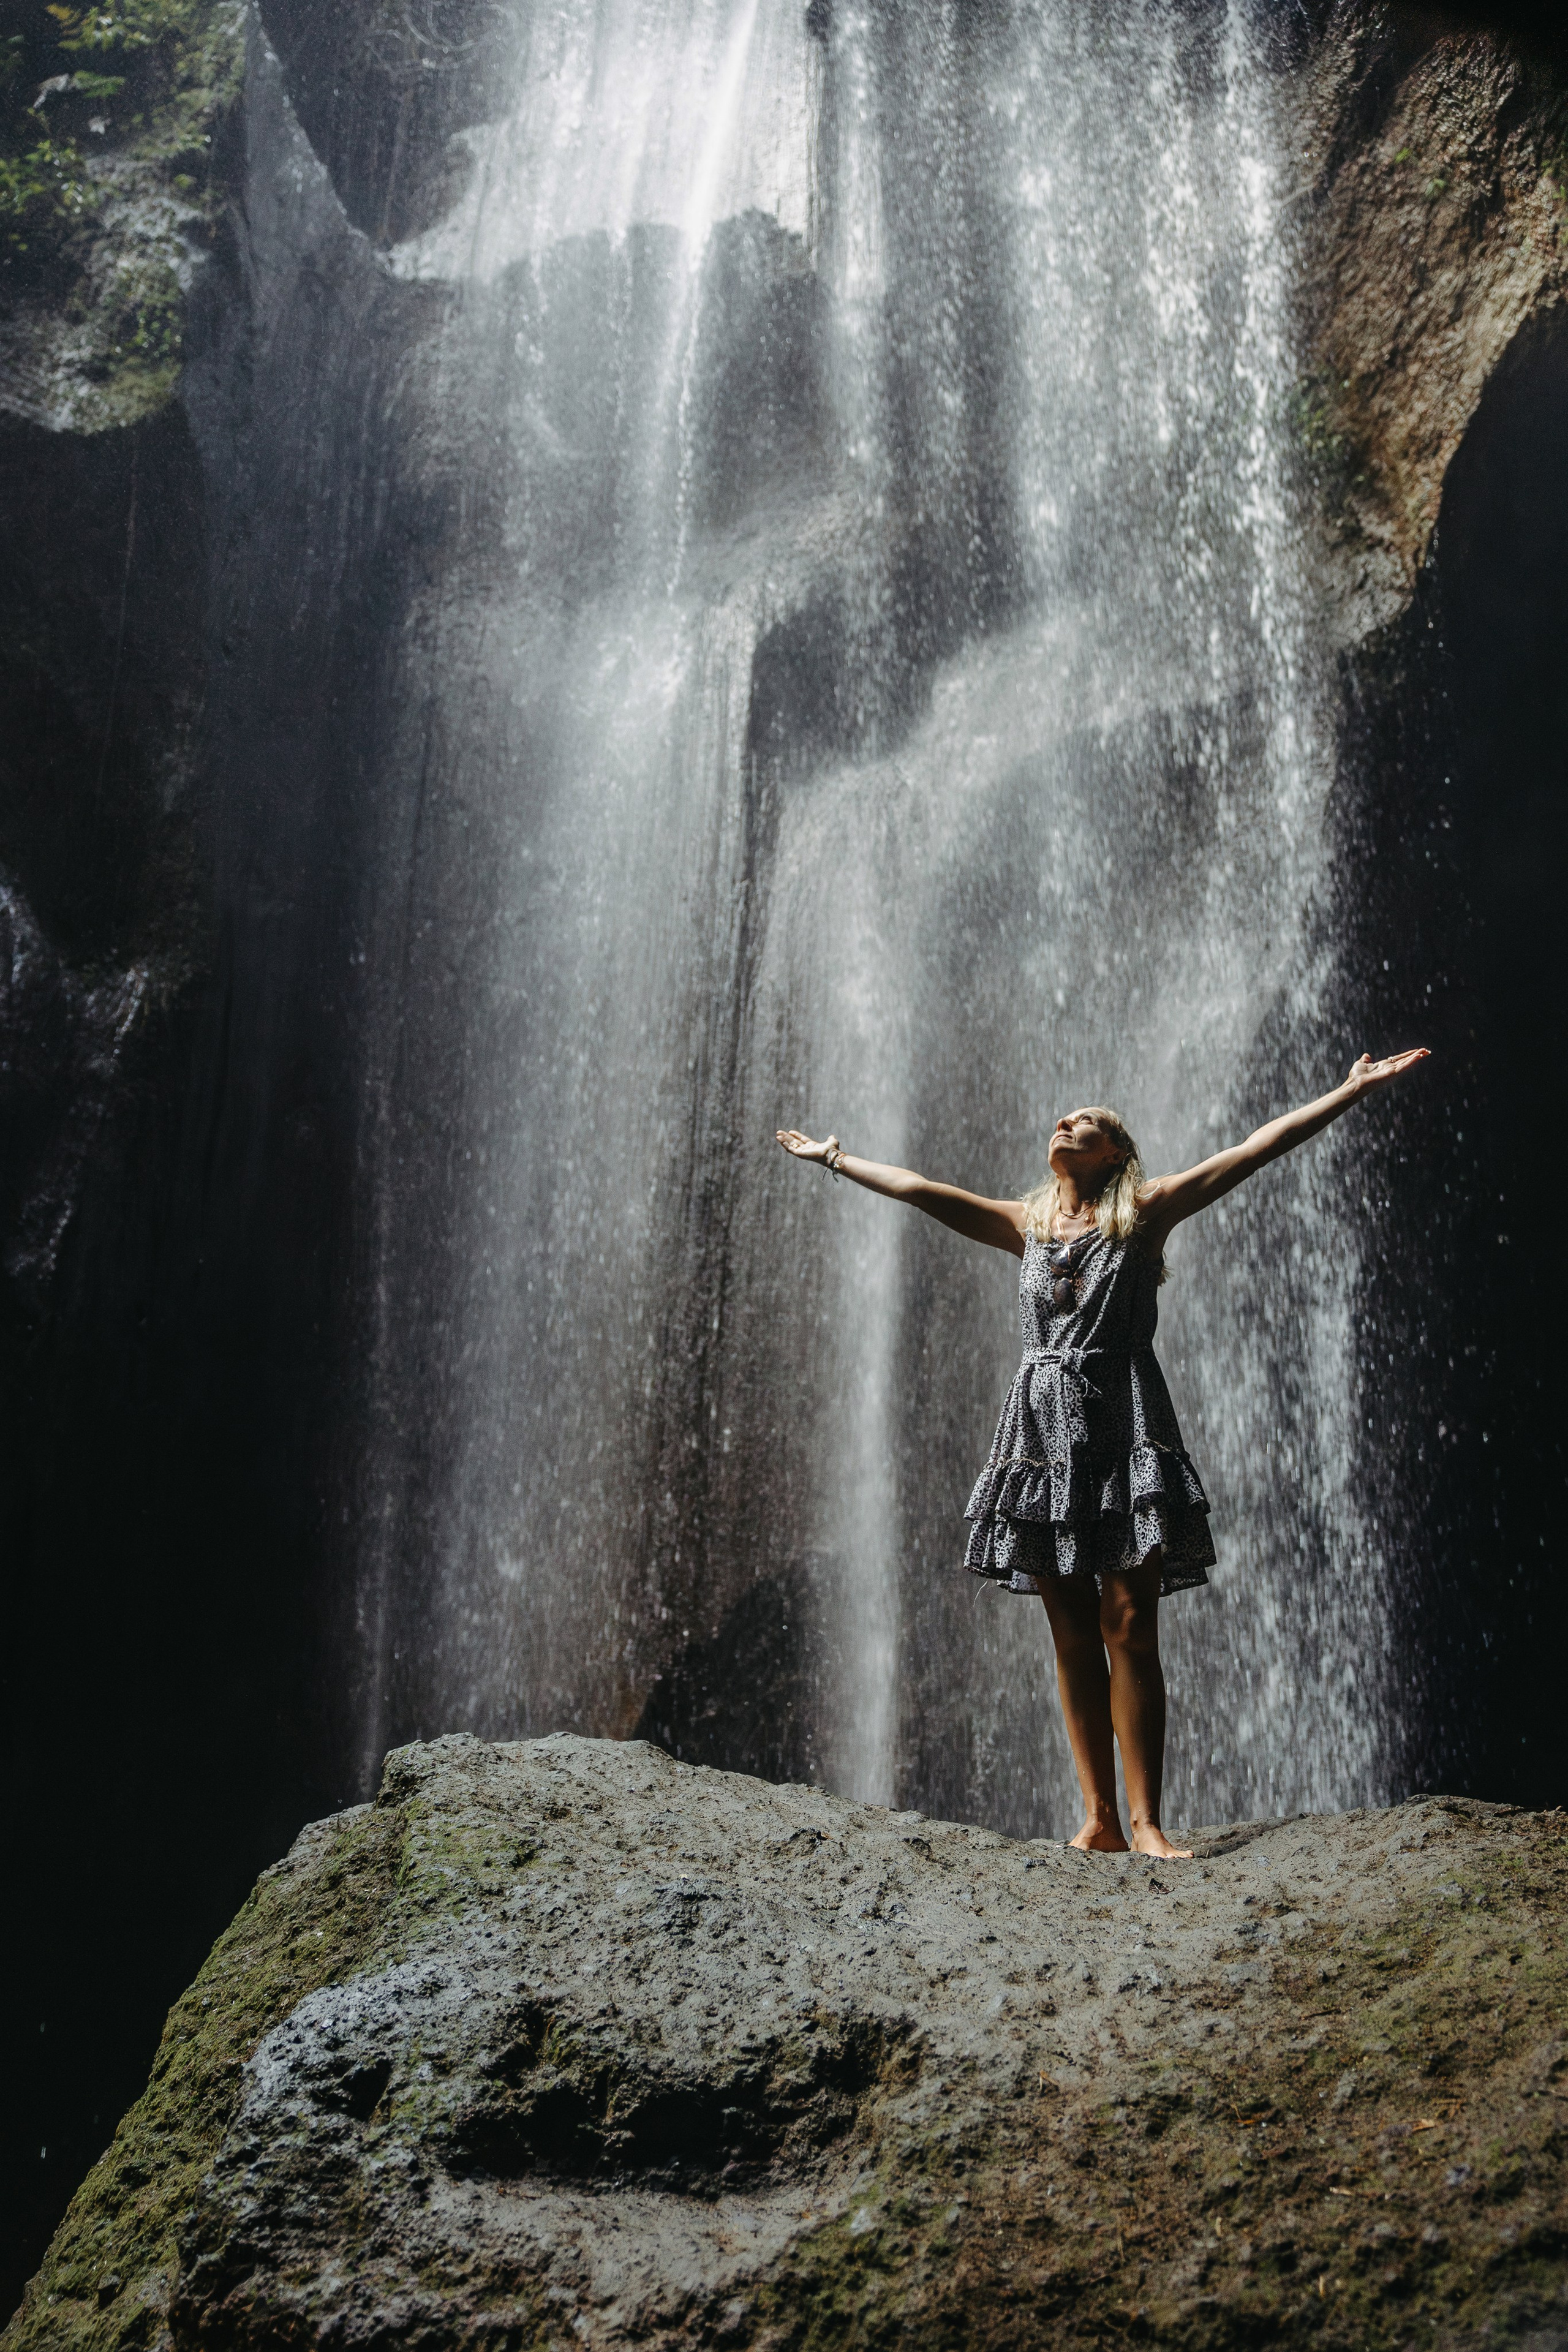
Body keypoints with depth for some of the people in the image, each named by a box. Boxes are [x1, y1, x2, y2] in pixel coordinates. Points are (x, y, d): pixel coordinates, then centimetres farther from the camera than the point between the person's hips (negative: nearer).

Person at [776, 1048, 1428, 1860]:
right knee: (1073, 1638, 4)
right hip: (1043, 1431, 4)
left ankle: (1146, 1819, -4)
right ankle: (1099, 1818, 8)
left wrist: (1354, 1089, 0)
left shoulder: (1144, 1211, 7)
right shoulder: (1025, 1224, 18)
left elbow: (1259, 1147, 3)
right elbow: (917, 1188, 26)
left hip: (1123, 1432, -4)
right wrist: (836, 1158, 31)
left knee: (1129, 1629, -7)